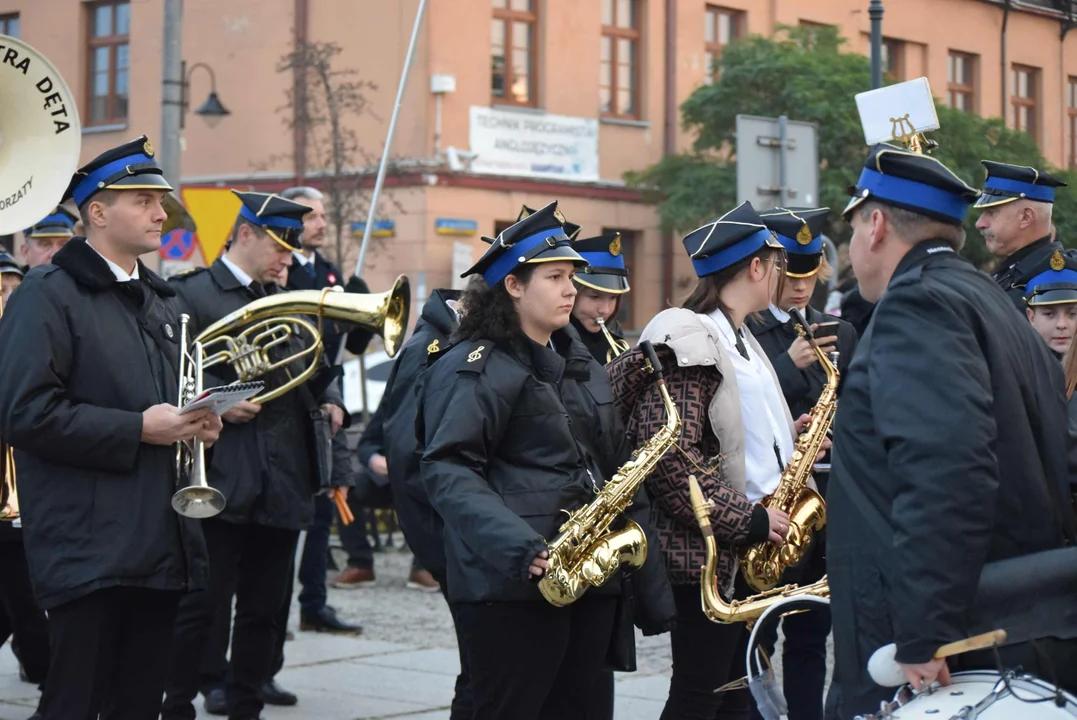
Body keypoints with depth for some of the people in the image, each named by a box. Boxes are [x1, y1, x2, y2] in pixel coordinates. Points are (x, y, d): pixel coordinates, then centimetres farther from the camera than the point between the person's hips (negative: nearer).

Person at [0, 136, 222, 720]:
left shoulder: (159, 301, 19)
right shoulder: (47, 296, -7)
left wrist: (195, 423, 7)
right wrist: (138, 430, -17)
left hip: (159, 543, 8)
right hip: (89, 550, -8)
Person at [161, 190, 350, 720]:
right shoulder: (191, 294, -3)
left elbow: (319, 370, 27)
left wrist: (330, 401, 8)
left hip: (285, 485, 7)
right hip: (224, 483, -6)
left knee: (264, 611, 11)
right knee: (200, 607, -2)